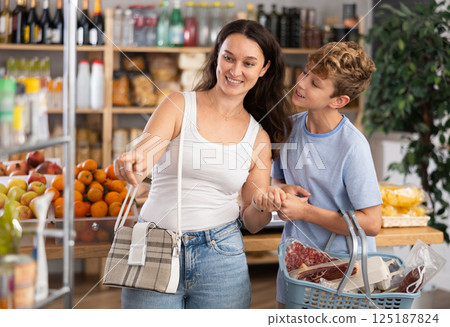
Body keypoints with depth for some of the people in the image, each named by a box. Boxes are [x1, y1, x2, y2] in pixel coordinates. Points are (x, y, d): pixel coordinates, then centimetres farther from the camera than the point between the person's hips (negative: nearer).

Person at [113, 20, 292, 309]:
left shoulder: (258, 137, 8)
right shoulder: (179, 106, 0)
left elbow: (253, 222, 9)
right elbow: (144, 150, -17)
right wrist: (134, 163, -41)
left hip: (221, 254, 2)